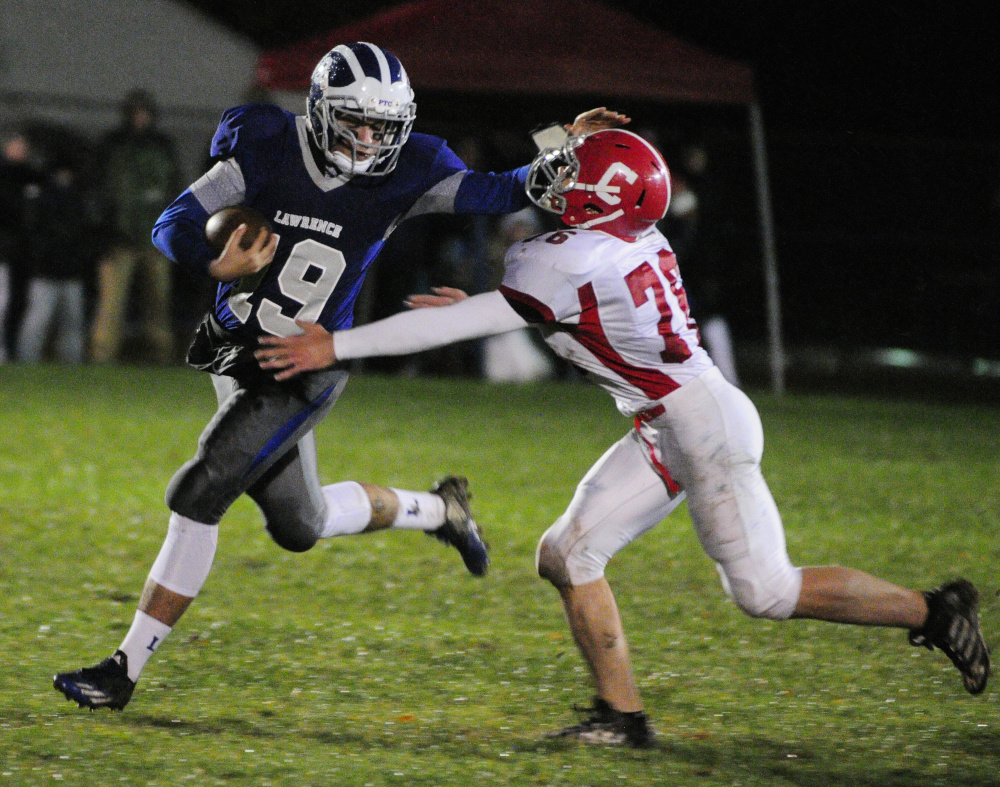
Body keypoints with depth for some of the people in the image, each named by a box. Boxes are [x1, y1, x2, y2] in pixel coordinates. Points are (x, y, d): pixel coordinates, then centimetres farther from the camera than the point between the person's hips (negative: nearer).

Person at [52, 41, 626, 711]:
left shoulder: (405, 173, -10)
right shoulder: (268, 149, -11)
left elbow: (499, 193, -7)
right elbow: (174, 224, -13)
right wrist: (219, 262, -33)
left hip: (306, 369, -3)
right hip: (238, 353, 3)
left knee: (199, 495, -17)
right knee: (300, 525, 15)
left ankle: (127, 668, -10)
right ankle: (436, 509, 44)